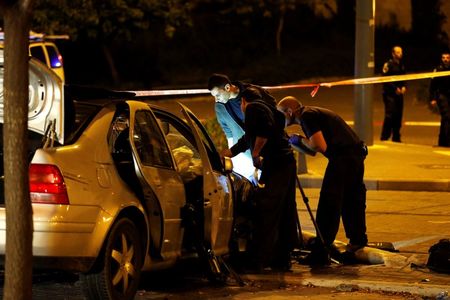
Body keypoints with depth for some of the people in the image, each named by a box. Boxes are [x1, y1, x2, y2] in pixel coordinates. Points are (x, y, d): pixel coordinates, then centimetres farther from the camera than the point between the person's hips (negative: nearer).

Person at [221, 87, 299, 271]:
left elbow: (265, 130, -21)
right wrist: (224, 154, 50)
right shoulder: (265, 109, 29)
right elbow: (245, 142, 41)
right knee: (284, 214, 11)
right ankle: (282, 259, 16)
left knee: (265, 214, -8)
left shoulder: (254, 108, 0)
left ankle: (258, 261, -9)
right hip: (286, 164, 10)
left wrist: (255, 154, -13)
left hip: (275, 165, -10)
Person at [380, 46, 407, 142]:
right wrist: (395, 88, -16)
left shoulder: (401, 65, 15)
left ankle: (396, 138, 14)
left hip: (399, 94, 7)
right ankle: (384, 137, -7)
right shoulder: (388, 64, -8)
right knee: (390, 115, -12)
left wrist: (404, 87, 4)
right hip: (389, 94, -7)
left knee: (398, 116, 7)